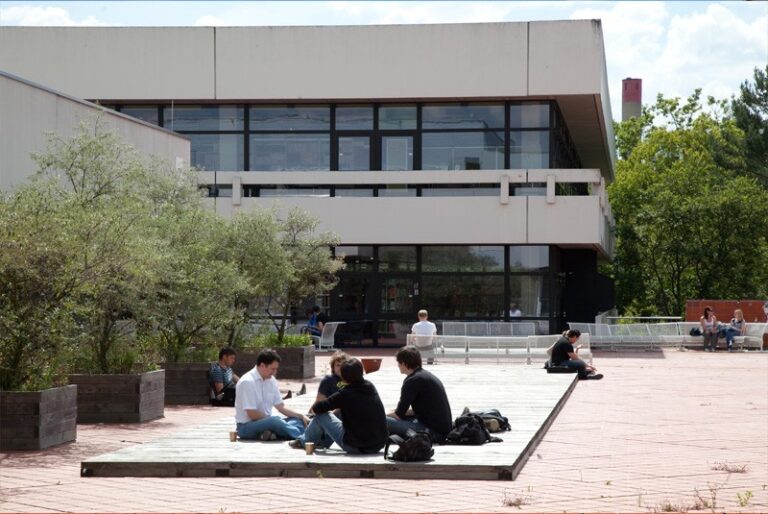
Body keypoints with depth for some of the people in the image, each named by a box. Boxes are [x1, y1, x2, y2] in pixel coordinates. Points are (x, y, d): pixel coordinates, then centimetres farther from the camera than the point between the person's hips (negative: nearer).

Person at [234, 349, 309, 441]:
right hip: (246, 426, -8)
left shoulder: (271, 380, 7)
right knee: (276, 421, -35)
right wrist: (272, 419, -12)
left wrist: (301, 416, -1)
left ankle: (274, 434, -29)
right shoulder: (247, 382, -17)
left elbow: (281, 407, 12)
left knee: (298, 420, -9)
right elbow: (252, 414, -19)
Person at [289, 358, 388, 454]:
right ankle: (323, 441, 45)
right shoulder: (371, 387, 4)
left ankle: (304, 441, 31)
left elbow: (317, 408, -7)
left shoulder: (345, 394, -13)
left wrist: (314, 407, 16)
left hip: (355, 447, -6)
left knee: (321, 415, 8)